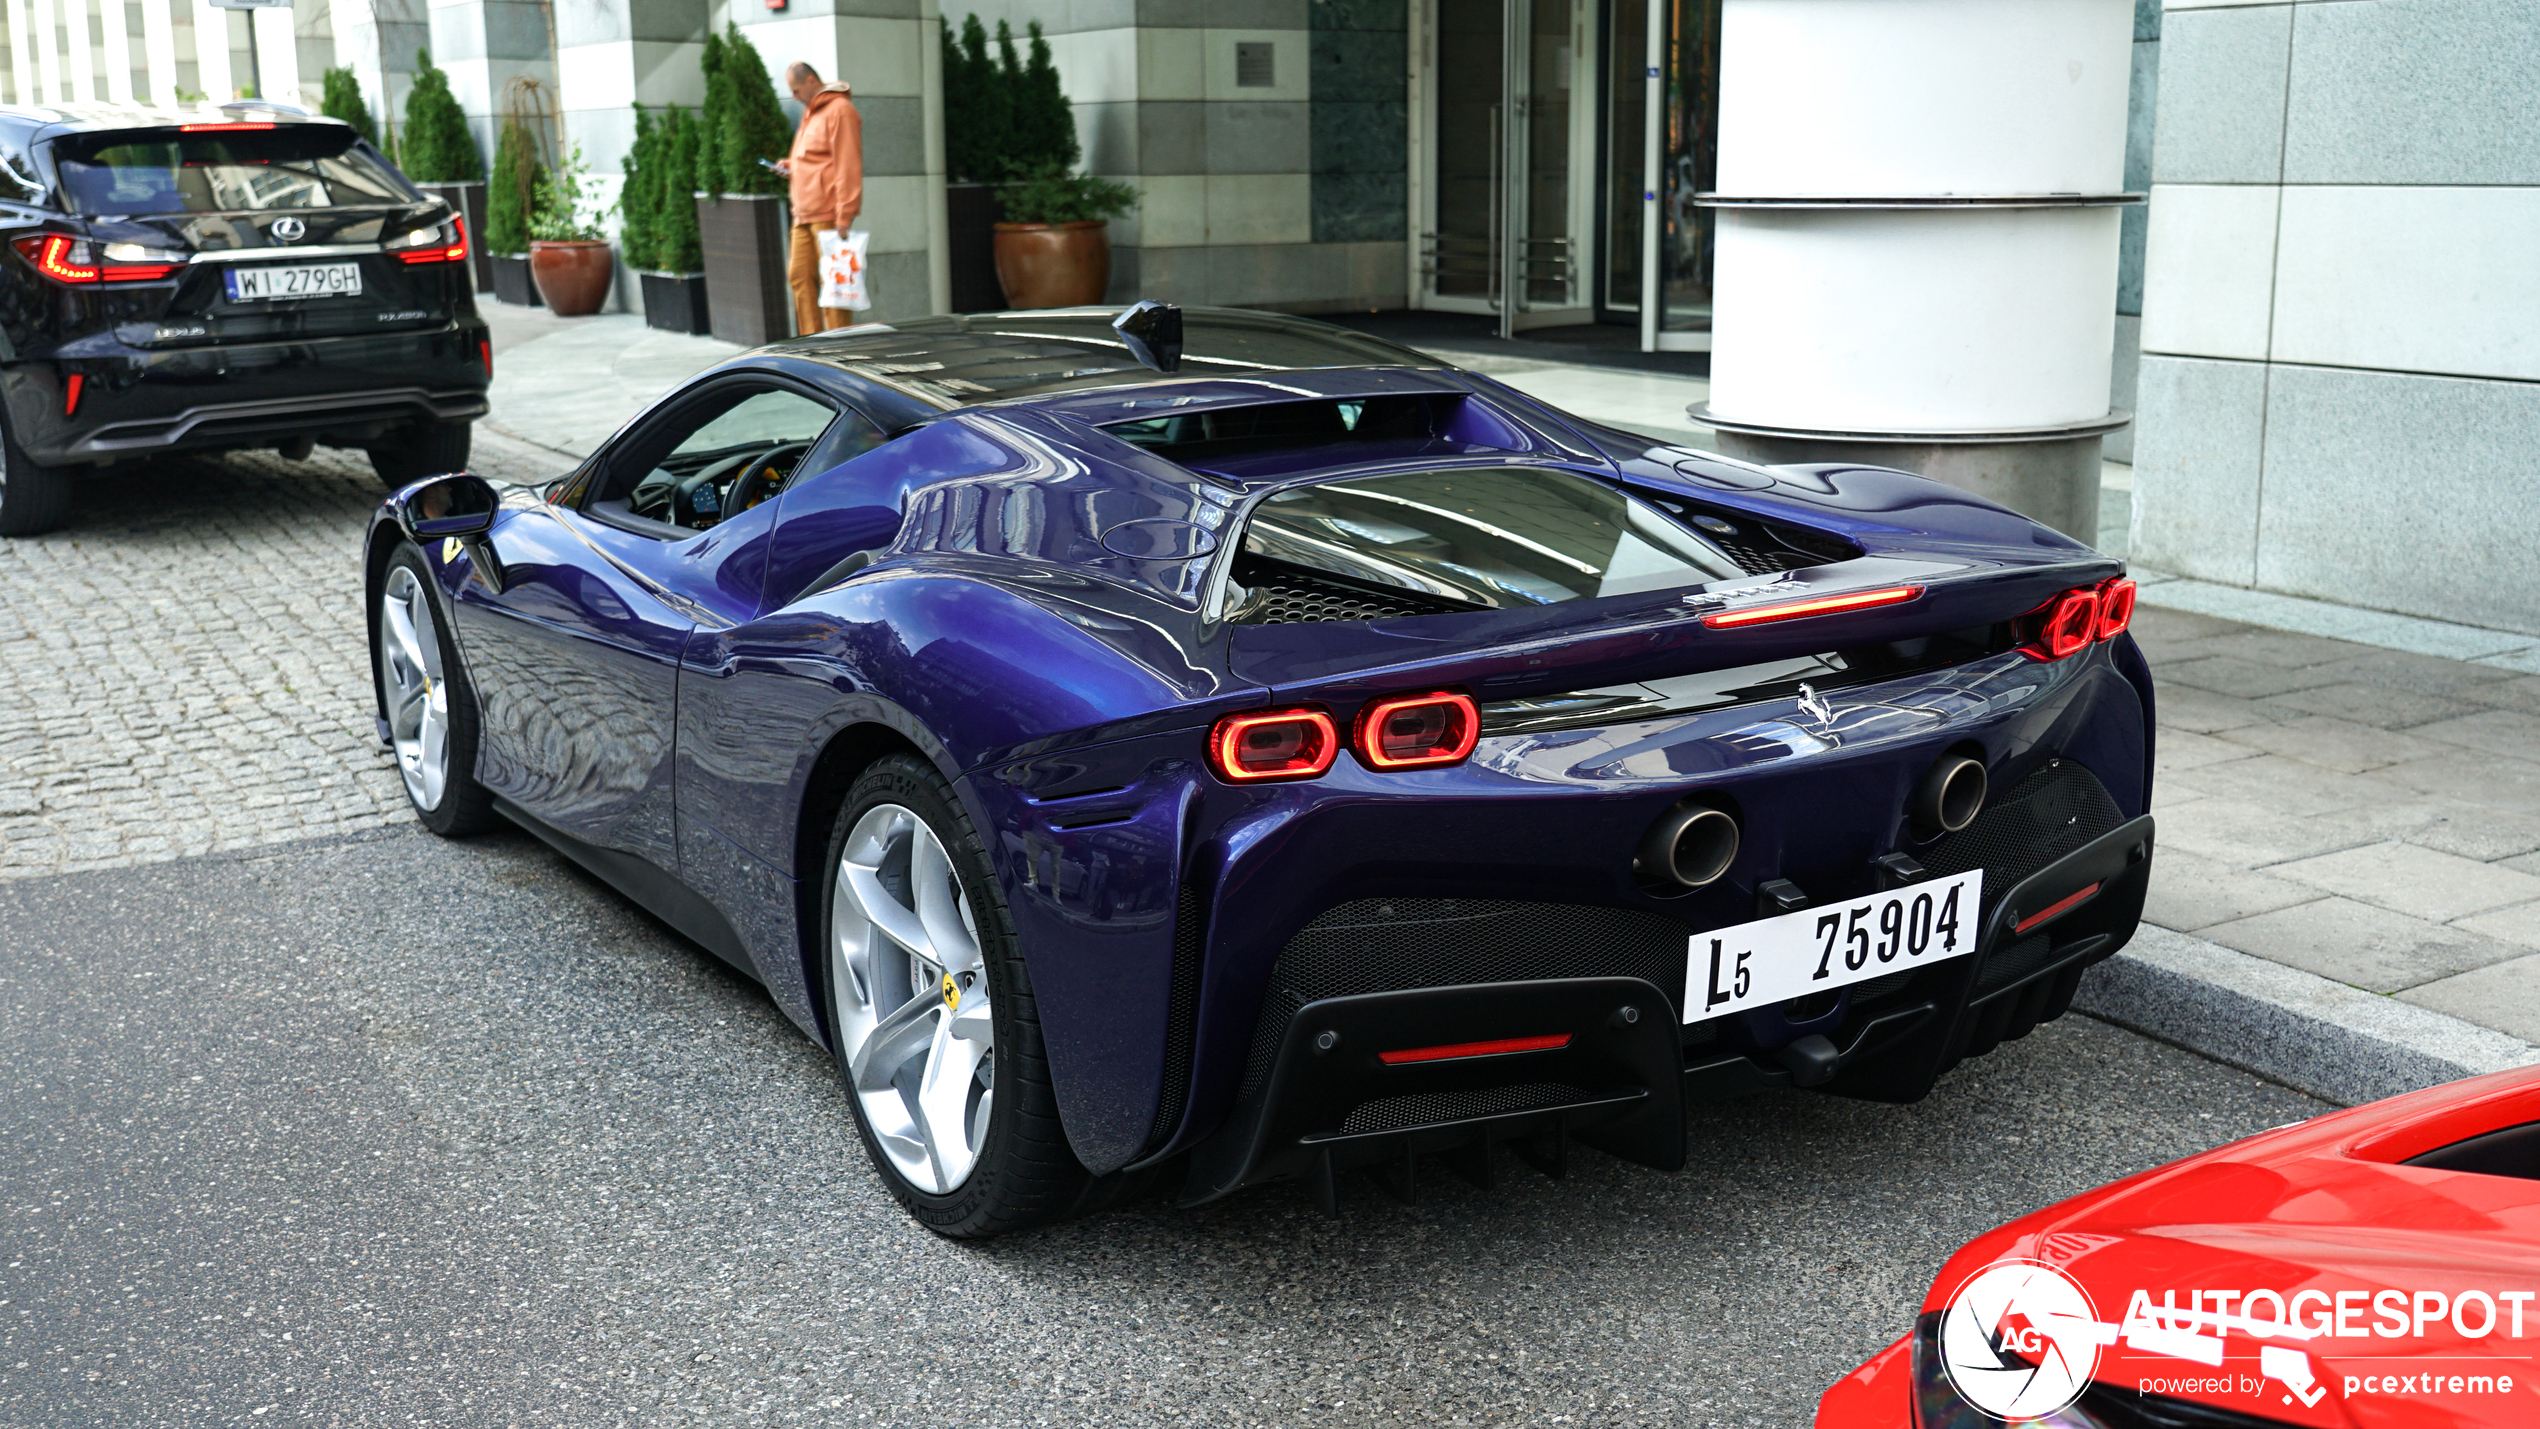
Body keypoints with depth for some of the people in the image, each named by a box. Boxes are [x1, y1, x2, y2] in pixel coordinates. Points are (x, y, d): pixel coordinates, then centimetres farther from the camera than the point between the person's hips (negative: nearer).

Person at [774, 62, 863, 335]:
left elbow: (847, 166, -15)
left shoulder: (839, 110, -10)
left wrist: (844, 217, -19)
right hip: (804, 215, 10)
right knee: (799, 276, 8)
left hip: (827, 214, -10)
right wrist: (790, 165, 12)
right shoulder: (811, 112, 21)